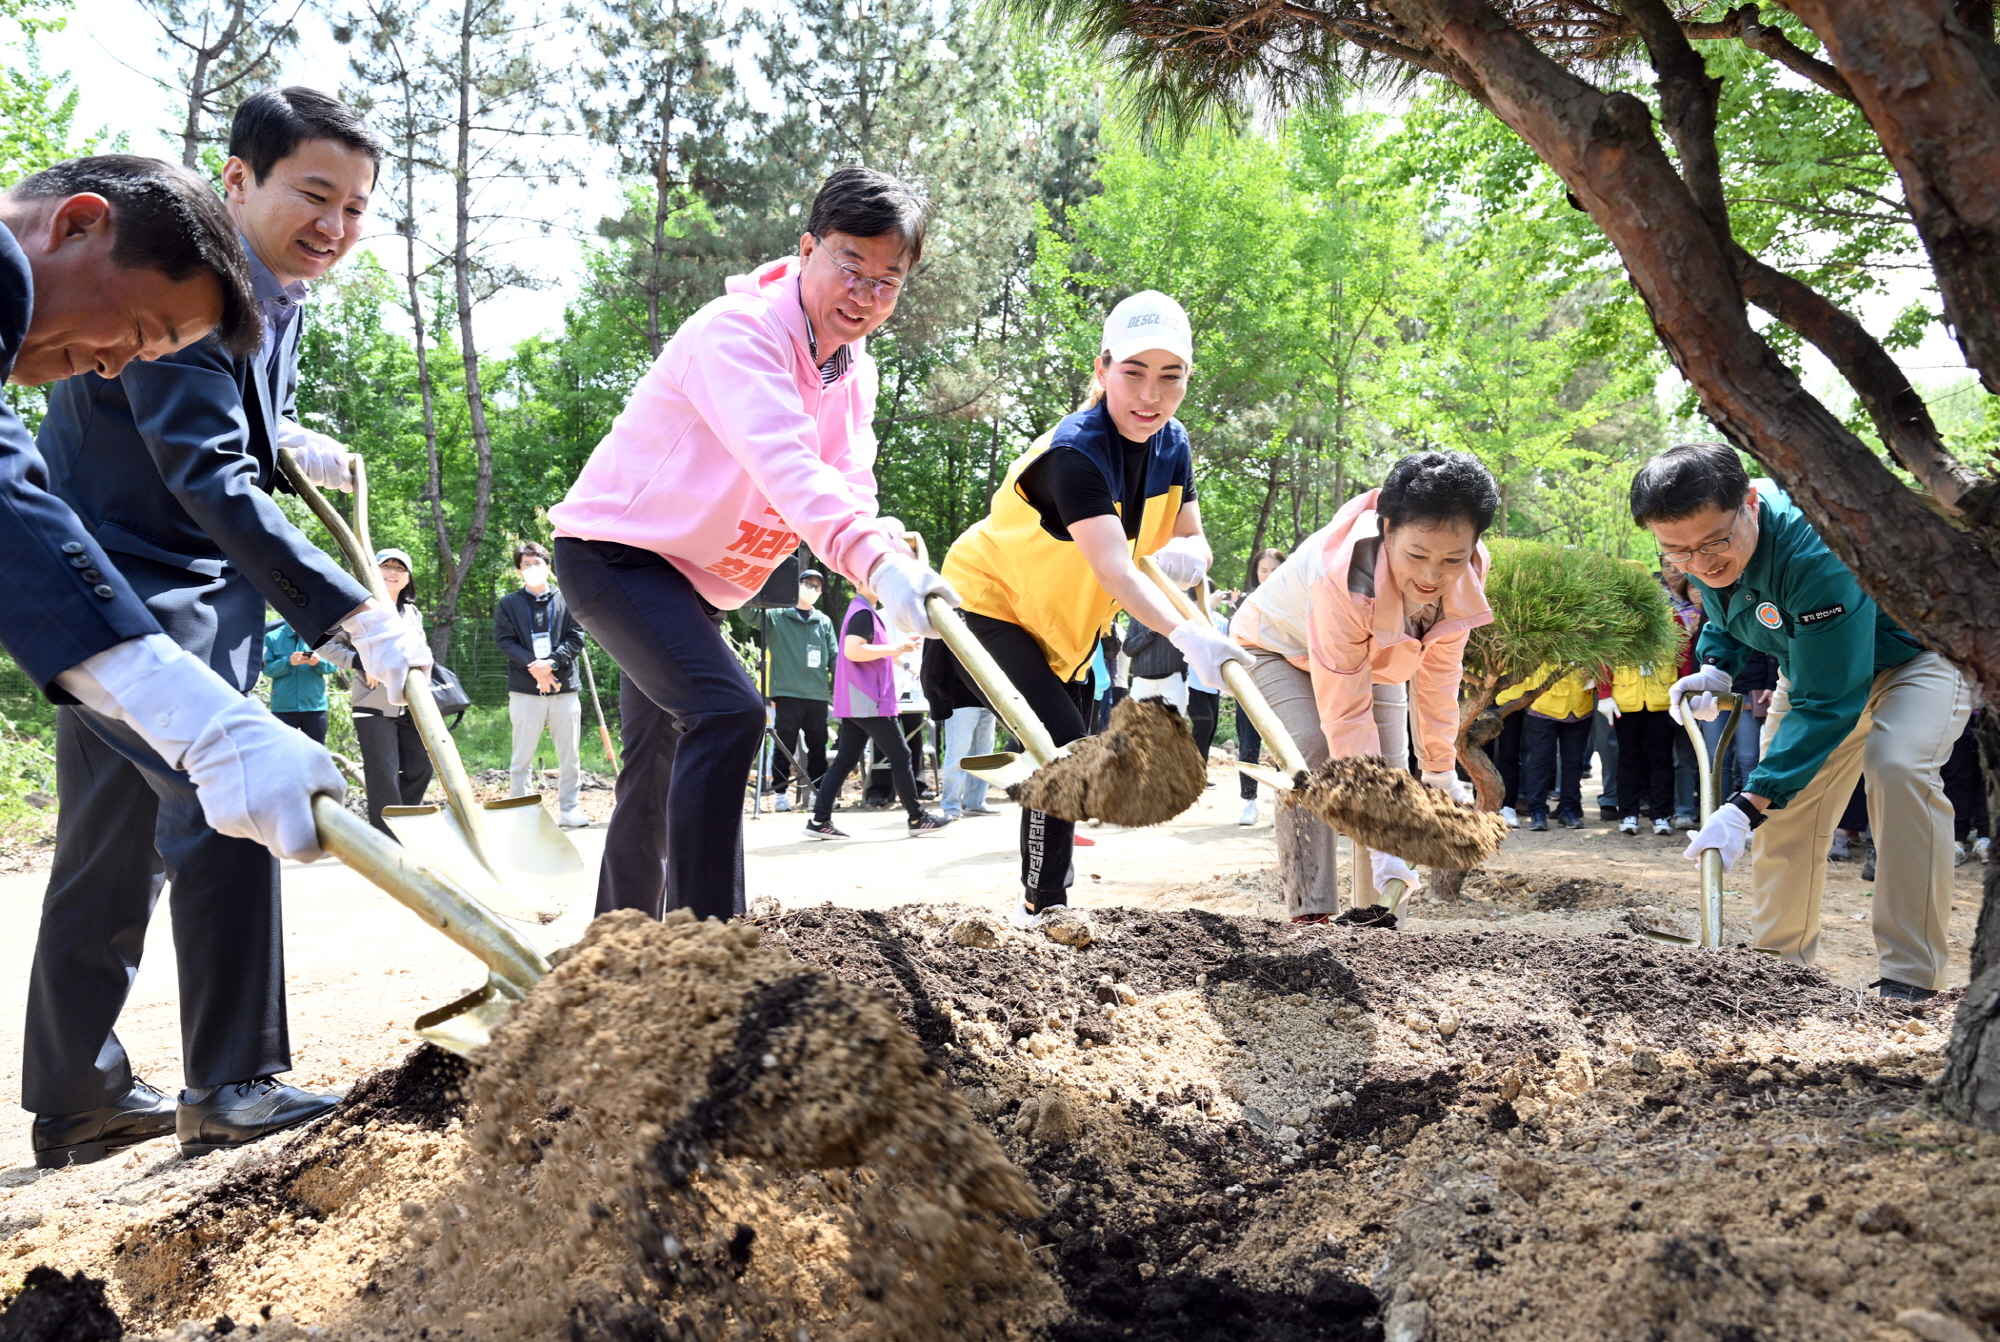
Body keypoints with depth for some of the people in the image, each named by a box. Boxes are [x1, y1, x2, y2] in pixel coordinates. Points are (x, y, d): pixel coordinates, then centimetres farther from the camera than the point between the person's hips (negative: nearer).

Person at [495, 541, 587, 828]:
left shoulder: (566, 601, 10)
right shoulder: (508, 604, 8)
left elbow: (576, 638, 3)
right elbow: (505, 641, -1)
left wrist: (552, 662, -13)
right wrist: (533, 666, -15)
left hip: (565, 687, 1)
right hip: (525, 689, -1)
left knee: (570, 756, 5)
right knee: (523, 756, 0)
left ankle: (569, 809, 12)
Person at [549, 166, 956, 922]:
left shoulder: (854, 374, 4)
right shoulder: (738, 332, -24)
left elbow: (849, 494, -8)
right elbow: (784, 464, -42)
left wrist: (890, 556, -32)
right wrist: (877, 562, -57)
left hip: (696, 581, 9)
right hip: (613, 548, -9)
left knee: (660, 773, 17)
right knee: (728, 710, -29)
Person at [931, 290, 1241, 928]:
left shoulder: (1171, 446, -8)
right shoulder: (1074, 452, -33)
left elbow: (1191, 539, -2)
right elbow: (1113, 568, -44)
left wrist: (1188, 553, -28)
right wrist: (1185, 633, -58)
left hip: (1061, 621, 8)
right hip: (987, 606, -8)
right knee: (1063, 744, -22)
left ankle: (1045, 898, 36)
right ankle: (1042, 907, -10)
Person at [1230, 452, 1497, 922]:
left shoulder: (1468, 570, -28)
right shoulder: (1342, 579, -46)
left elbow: (1439, 670, -12)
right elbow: (1347, 714, -42)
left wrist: (1440, 769, -7)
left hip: (1373, 655, 6)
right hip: (1281, 647, -5)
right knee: (1312, 751, -28)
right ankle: (1310, 915, -23)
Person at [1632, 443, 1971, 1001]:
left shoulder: (1817, 550, -40)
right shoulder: (1705, 554, -15)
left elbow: (1827, 702, -38)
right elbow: (1725, 623, 9)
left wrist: (1748, 805, -41)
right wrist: (1716, 670, -14)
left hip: (1918, 657, -7)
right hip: (1818, 666, 8)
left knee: (1898, 766, -32)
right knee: (1785, 806, 4)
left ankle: (1910, 980, -27)